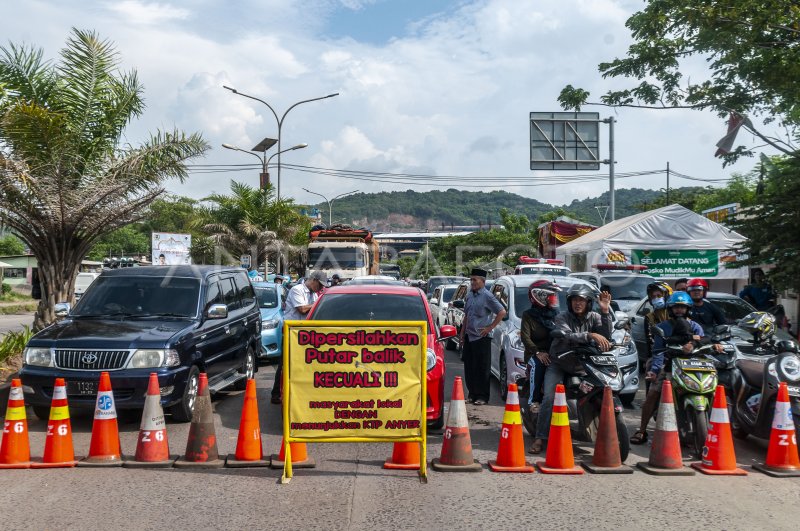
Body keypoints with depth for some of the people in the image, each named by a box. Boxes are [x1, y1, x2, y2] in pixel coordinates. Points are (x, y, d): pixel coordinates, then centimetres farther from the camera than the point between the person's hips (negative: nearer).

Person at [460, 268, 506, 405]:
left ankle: (482, 396, 1)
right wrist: (462, 333, 17)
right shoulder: (469, 295, 12)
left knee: (481, 369, -4)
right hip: (469, 337, 7)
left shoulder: (487, 296, -9)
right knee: (469, 368, 10)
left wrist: (490, 327, -11)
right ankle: (472, 394, 20)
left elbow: (502, 312, -12)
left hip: (481, 338, -7)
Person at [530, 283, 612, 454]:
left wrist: (605, 311, -20)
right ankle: (540, 438, -19)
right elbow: (567, 335, -25)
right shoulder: (562, 318, -5)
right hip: (559, 364, -4)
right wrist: (590, 335, -40)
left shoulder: (594, 317, 5)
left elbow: (607, 336, -11)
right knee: (550, 397, -22)